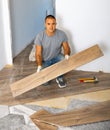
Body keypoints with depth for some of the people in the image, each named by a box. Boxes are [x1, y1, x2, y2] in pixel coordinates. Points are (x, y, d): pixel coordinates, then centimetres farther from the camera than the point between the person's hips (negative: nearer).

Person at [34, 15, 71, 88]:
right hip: (44, 60, -1)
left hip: (56, 57, 1)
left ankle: (60, 78, -4)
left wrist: (66, 54, -33)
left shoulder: (62, 34, -19)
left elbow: (66, 48, -9)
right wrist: (39, 66, -36)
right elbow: (38, 54, -19)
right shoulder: (40, 36, -22)